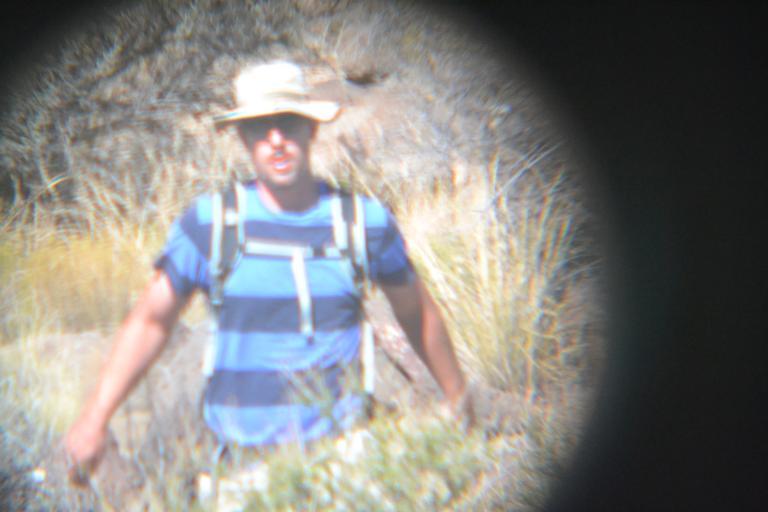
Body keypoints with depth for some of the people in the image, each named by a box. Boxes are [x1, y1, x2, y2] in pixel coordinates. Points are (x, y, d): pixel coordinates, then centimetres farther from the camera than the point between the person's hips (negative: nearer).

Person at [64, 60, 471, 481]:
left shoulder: (366, 220, 1)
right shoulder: (207, 222, -3)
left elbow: (418, 313, 14)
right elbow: (150, 320, 4)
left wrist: (458, 398, 23)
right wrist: (94, 419, 0)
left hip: (342, 445, 0)